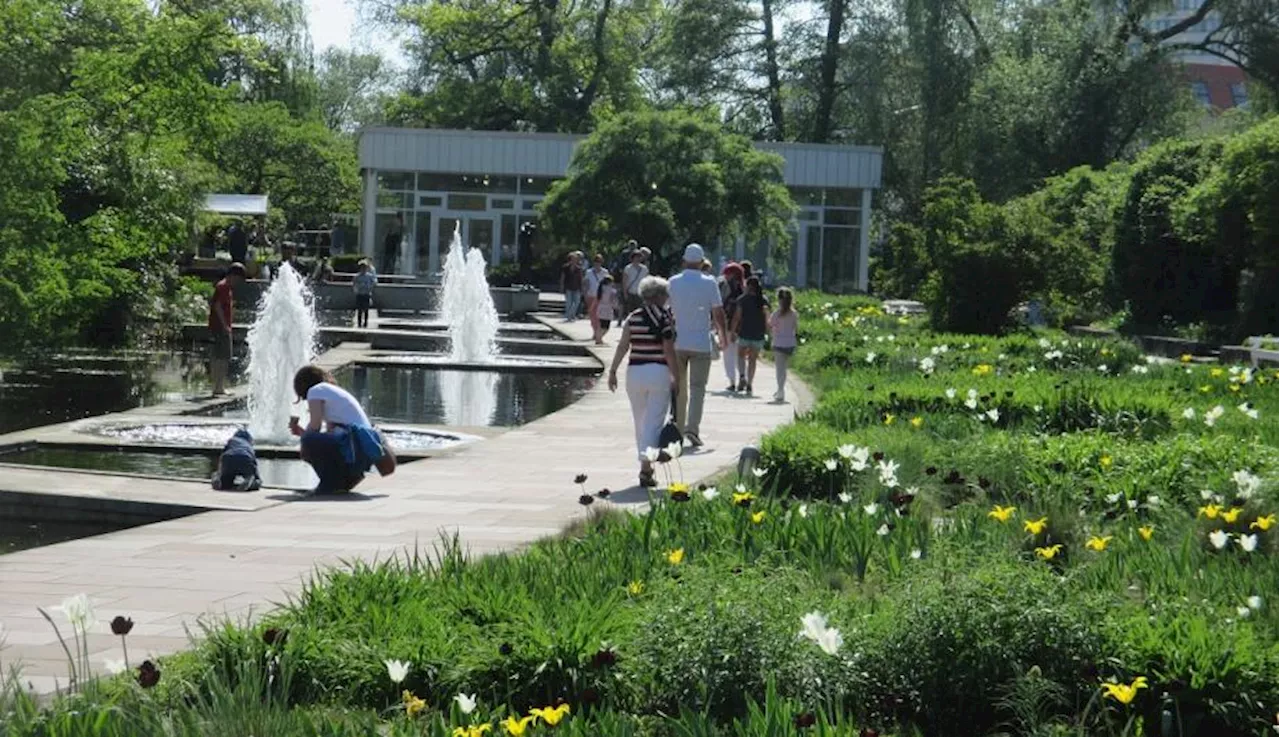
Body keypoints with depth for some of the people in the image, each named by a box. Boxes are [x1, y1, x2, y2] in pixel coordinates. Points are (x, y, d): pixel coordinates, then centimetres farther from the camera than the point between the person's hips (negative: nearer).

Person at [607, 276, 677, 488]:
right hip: (659, 373, -4)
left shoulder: (633, 317, 2)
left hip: (635, 372, 4)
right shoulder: (665, 319, -7)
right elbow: (669, 350, -10)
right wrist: (675, 376, -2)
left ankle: (646, 464, 25)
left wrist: (613, 371, 4)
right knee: (654, 422, -2)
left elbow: (623, 346, -1)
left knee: (640, 421, 17)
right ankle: (646, 466, -14)